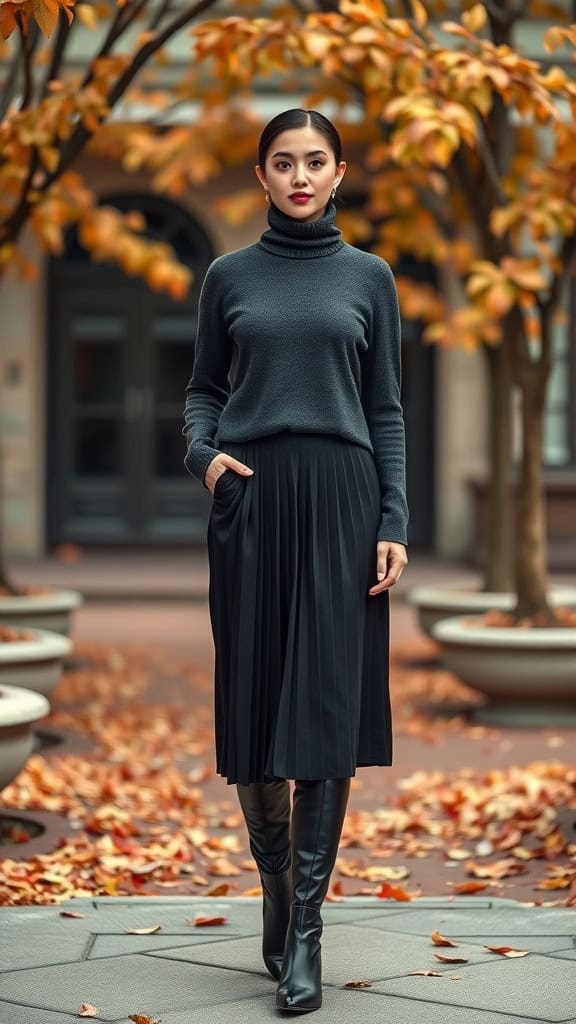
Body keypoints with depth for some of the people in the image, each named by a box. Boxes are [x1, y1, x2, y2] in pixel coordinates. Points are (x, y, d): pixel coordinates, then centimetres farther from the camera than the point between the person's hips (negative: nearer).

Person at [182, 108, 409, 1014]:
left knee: (326, 705, -6)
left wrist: (394, 524, -3)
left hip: (340, 500, -1)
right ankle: (277, 893, 19)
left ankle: (305, 927, -4)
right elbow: (204, 387, 14)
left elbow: (386, 409, 6)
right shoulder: (230, 276, 9)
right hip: (252, 499, 1)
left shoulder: (368, 277, 7)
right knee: (253, 697, 2)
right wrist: (201, 452, -8)